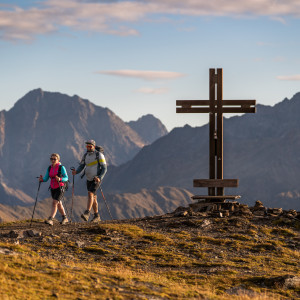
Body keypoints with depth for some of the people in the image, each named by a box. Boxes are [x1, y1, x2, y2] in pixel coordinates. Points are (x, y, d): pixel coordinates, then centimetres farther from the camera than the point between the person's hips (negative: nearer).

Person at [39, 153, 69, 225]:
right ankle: (65, 218, 34)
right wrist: (42, 179, -19)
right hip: (53, 188, 7)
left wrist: (60, 179, -32)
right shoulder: (49, 168, 5)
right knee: (59, 204, 17)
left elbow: (66, 178, -13)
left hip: (60, 187, -7)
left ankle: (50, 219, -22)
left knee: (54, 203, -17)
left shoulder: (61, 167, -11)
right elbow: (46, 178, 2)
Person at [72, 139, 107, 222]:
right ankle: (97, 216, 22)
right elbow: (81, 167, 6)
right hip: (89, 180, 7)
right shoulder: (85, 155, 7)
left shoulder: (99, 155, -11)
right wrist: (75, 172, -16)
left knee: (90, 194, -24)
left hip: (97, 179, -7)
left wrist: (100, 178, -24)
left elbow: (104, 168, -11)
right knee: (93, 198, 12)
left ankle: (87, 214, -34)